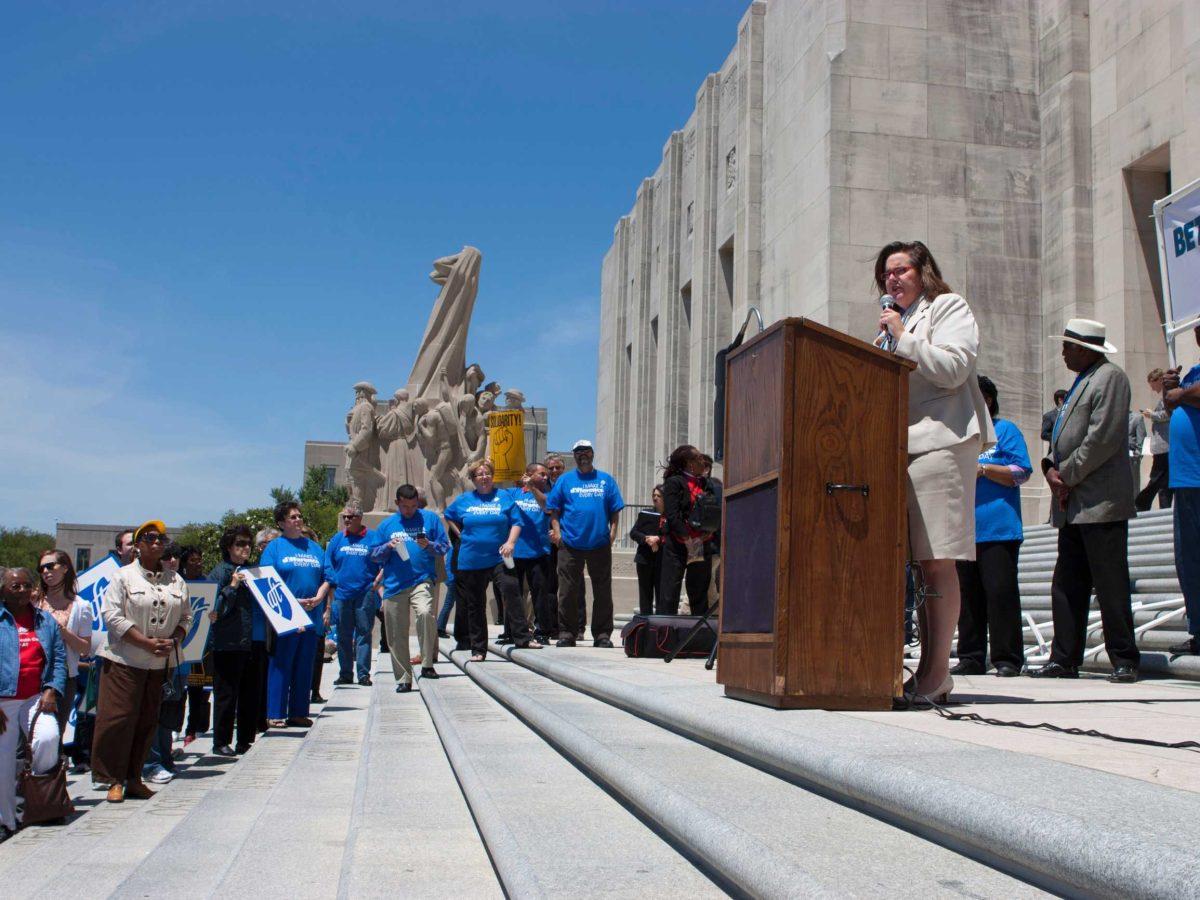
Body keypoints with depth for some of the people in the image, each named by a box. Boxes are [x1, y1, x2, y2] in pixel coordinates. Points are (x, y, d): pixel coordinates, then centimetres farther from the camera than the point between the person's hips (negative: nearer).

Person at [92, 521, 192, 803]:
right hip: (125, 661, -4)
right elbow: (112, 615, -10)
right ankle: (115, 779, 7)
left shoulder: (176, 580, 11)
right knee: (119, 718, -4)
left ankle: (134, 777, 17)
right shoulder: (124, 576, -2)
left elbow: (186, 617, 14)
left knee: (148, 721, 8)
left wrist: (173, 641, -7)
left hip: (161, 663, 4)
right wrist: (146, 643, -16)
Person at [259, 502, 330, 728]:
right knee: (281, 665, -3)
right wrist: (292, 602, -15)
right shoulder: (274, 547, 2)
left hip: (312, 616, 4)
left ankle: (299, 713, 14)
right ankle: (275, 714, 3)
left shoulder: (314, 547, 16)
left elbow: (326, 578, 12)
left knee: (305, 666, 7)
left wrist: (319, 600, -6)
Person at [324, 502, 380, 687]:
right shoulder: (337, 539, 9)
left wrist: (375, 582, -5)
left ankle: (364, 674, 3)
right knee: (344, 636, 8)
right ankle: (345, 673, 16)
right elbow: (328, 563, 12)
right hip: (342, 594, 3)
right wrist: (333, 582, 0)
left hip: (365, 594, -3)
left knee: (364, 633, -1)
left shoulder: (372, 538, 1)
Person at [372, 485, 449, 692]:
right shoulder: (386, 525, 13)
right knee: (397, 636, 5)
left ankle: (427, 664, -18)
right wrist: (388, 546, -6)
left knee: (426, 613, -31)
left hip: (422, 580, -3)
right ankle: (403, 679, 20)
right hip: (394, 585, 3)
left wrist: (429, 545, -13)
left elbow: (445, 546, 7)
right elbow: (374, 555, 13)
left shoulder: (430, 518, 8)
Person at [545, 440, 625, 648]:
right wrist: (557, 531, -5)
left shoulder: (606, 480, 10)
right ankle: (566, 634, 11)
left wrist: (612, 530, -4)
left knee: (603, 592, 4)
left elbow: (614, 510, 9)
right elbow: (553, 509, 7)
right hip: (570, 544, -1)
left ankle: (602, 634, 13)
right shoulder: (564, 480, 9)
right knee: (568, 592, 3)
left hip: (599, 544, 1)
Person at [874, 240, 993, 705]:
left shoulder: (949, 307, 7)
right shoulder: (895, 322, 29)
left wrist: (903, 339, -5)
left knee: (937, 560, -11)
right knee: (917, 561, 3)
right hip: (901, 445, 7)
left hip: (940, 440, -7)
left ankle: (938, 670, -9)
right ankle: (927, 665, 6)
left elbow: (953, 368, -9)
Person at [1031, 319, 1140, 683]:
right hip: (1073, 505, 9)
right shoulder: (1081, 381, 22)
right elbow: (1062, 435, 22)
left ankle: (1125, 661, 2)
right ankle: (1064, 660, 12)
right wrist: (1052, 468, 4)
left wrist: (1067, 476, -11)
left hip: (1100, 503, -9)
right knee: (1066, 586, 8)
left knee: (1110, 585, -5)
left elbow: (1103, 439, -17)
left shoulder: (1110, 378, -8)